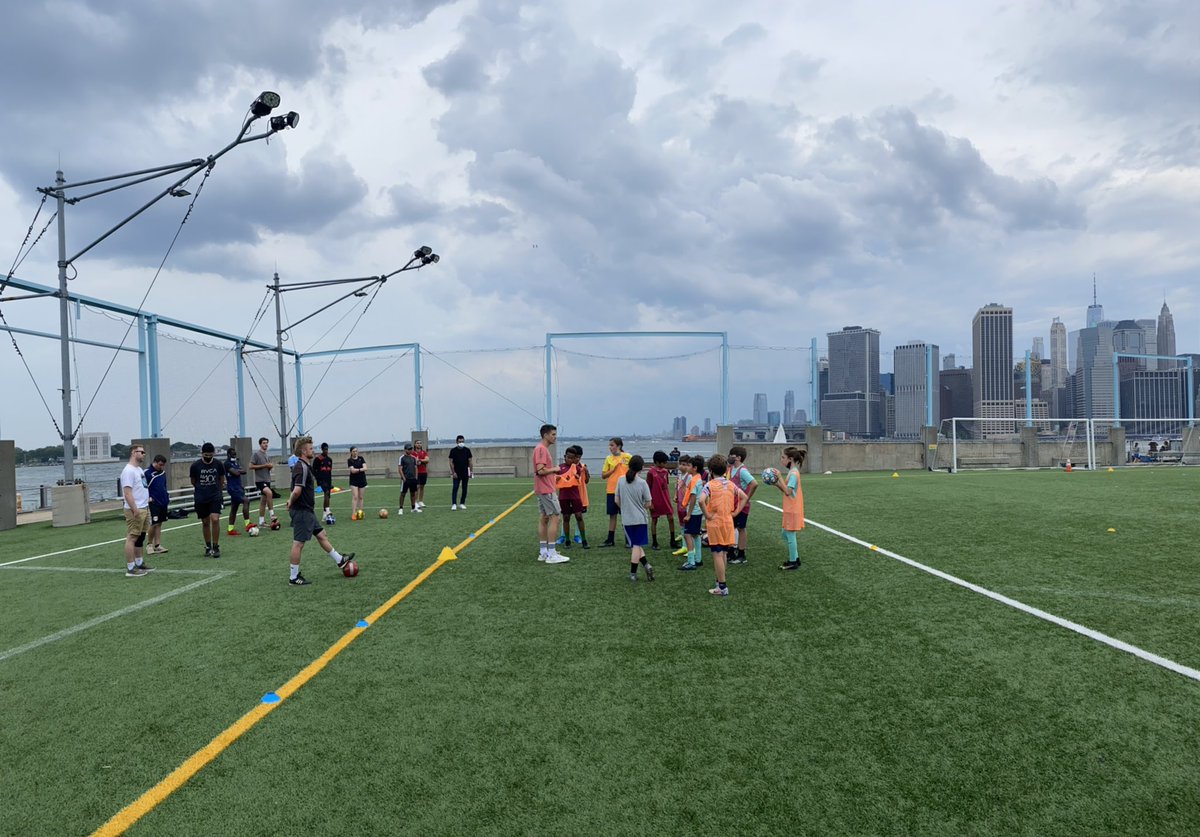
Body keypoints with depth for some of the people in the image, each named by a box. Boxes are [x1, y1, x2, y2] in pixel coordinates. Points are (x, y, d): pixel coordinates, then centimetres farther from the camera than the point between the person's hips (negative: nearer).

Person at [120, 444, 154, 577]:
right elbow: (127, 493, -21)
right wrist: (135, 510, -25)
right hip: (135, 510, -10)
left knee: (140, 537, 16)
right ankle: (130, 569, -5)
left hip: (144, 508, 10)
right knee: (132, 538, -7)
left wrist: (146, 505, 20)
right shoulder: (129, 471, -15)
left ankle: (139, 563, 26)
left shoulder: (139, 469, 16)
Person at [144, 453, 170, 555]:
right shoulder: (147, 473, -12)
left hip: (163, 502, 7)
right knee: (154, 524, -8)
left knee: (159, 524, 9)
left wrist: (167, 497, 17)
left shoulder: (163, 472, 10)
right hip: (153, 503, -7)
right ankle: (149, 544, 9)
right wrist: (148, 497, -17)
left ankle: (157, 545, 12)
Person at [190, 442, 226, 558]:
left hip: (215, 497, -1)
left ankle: (216, 547, -4)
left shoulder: (218, 464, -3)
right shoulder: (195, 465, -5)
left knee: (215, 520, -14)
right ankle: (208, 547, 21)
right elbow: (193, 482, 10)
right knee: (205, 522, 8)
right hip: (200, 498, 1)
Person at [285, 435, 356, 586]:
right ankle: (293, 577, 8)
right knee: (299, 543, -1)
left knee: (321, 535, 19)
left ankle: (339, 560, 32)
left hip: (307, 511, 10)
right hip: (302, 511, -10)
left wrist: (291, 502, 13)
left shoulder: (306, 466, 12)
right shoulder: (302, 467, -20)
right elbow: (297, 490, -31)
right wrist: (291, 503, -15)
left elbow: (297, 490, 23)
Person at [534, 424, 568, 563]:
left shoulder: (543, 449, 16)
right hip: (546, 490, -11)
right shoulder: (541, 449, -16)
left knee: (544, 518, 11)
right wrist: (554, 469, -11)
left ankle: (543, 552, 16)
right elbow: (540, 470, -25)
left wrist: (553, 474, 11)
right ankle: (551, 554, -8)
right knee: (555, 517, -9)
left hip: (542, 490, 11)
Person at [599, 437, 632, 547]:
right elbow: (603, 475, 3)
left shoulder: (627, 457, -2)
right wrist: (613, 470, -10)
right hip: (611, 490, 3)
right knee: (612, 515, 7)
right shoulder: (609, 459, 5)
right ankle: (610, 540, 14)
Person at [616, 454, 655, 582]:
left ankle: (646, 565, 4)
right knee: (637, 545, 6)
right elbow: (648, 504, -6)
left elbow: (617, 501, 4)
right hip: (640, 519, -2)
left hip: (626, 519, 2)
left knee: (635, 545, 14)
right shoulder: (642, 483, -11)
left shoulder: (621, 480, -3)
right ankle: (633, 573, 6)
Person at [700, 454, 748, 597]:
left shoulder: (710, 485, -12)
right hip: (728, 522, 6)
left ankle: (722, 587, 0)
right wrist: (735, 512, 9)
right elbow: (744, 497, 9)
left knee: (717, 555, -2)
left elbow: (701, 500, -28)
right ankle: (720, 583, 24)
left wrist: (707, 515, -16)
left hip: (715, 523, -6)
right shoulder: (730, 484, 5)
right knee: (723, 554, 15)